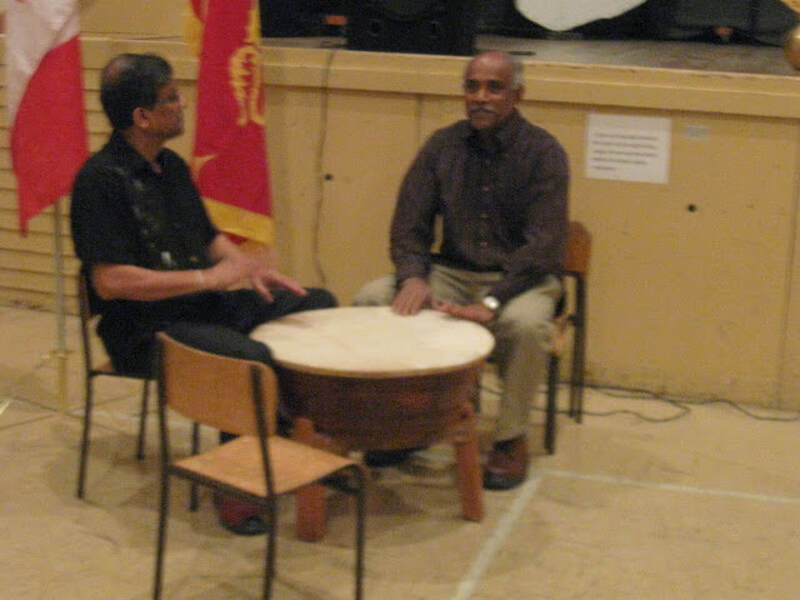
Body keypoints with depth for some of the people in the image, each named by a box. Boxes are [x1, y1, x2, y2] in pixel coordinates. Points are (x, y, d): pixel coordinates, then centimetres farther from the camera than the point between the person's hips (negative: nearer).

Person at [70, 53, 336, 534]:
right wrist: (208, 277, -22)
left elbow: (208, 236, 22)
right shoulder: (101, 180, -15)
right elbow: (110, 281, -23)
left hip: (203, 306, 10)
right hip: (145, 329, -9)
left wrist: (249, 267, 0)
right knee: (251, 358, -34)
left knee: (317, 304, 8)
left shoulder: (171, 166, 13)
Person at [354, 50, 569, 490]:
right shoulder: (443, 146, 3)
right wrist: (413, 277, -19)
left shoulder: (543, 153, -9)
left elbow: (544, 245, -17)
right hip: (452, 272, 4)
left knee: (525, 323, -37)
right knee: (371, 299, -17)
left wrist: (492, 302, -30)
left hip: (520, 278, -4)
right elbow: (409, 223, 3)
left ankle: (511, 439, -14)